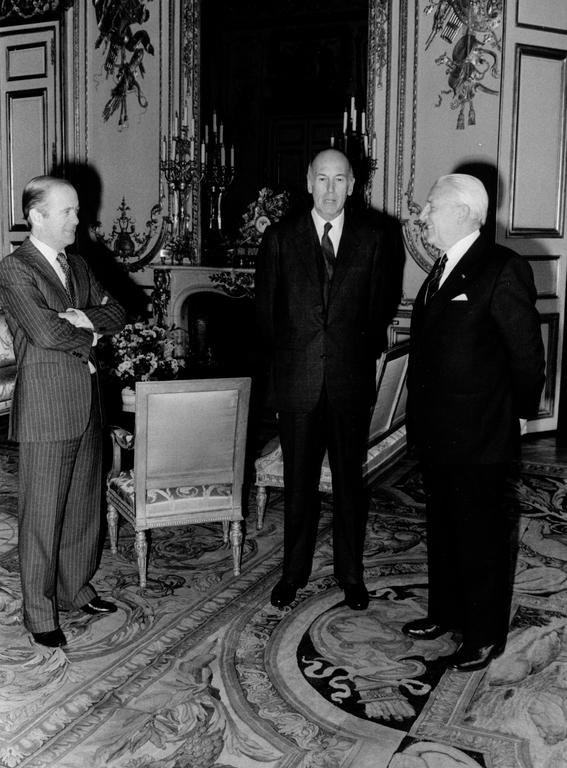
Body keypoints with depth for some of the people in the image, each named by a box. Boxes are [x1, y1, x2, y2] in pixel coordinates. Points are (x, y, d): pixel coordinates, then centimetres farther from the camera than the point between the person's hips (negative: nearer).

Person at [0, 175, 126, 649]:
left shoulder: (78, 266, 15)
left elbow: (117, 314, 10)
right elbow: (47, 332, -20)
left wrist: (84, 318, -9)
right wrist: (90, 335, -5)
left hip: (87, 401, 7)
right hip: (46, 406, -7)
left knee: (84, 503, 15)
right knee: (43, 514, 2)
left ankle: (77, 589, 31)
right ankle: (40, 613, 15)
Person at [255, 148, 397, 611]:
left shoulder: (371, 239, 4)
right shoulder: (279, 239, 3)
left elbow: (379, 308, 8)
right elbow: (265, 312, 6)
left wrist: (366, 360, 4)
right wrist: (279, 365, 5)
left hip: (352, 382, 0)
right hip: (297, 382, 0)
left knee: (350, 481, 10)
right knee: (299, 483, 9)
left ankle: (350, 573, 26)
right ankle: (294, 572, 25)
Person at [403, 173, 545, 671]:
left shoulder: (503, 270, -15)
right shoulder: (443, 269, 11)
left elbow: (527, 351, -13)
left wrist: (520, 413, -6)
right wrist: (424, 414, 14)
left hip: (479, 435, -8)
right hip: (436, 432, 8)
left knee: (481, 534, 6)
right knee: (442, 526, 20)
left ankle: (486, 636, 22)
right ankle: (446, 612, 38)